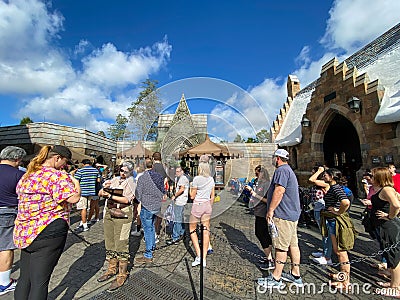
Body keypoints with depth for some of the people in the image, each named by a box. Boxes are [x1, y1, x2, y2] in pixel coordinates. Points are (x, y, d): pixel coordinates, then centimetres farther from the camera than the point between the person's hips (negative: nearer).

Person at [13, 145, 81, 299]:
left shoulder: (27, 174, 11)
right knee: (39, 281, 4)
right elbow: (74, 198, -24)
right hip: (48, 232, -8)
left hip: (23, 232, 9)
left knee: (24, 278, 20)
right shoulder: (57, 175, -17)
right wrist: (75, 182, -6)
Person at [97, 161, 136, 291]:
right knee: (109, 241, 16)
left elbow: (127, 199, -15)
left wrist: (110, 196, -19)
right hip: (109, 212, 7)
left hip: (122, 214, -6)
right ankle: (112, 268, 35)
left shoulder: (130, 182, -5)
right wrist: (104, 189, -10)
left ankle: (122, 274, 13)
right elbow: (100, 193, 11)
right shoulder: (114, 179, 12)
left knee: (121, 244, -1)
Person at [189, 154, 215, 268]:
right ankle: (204, 259, 16)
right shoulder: (211, 179, 4)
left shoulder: (197, 179, -13)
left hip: (197, 205, -5)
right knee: (206, 230, 10)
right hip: (207, 205, 5)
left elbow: (192, 196, -8)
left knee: (192, 229, 13)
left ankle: (198, 255, 7)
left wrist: (190, 188, 8)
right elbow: (212, 196, 8)